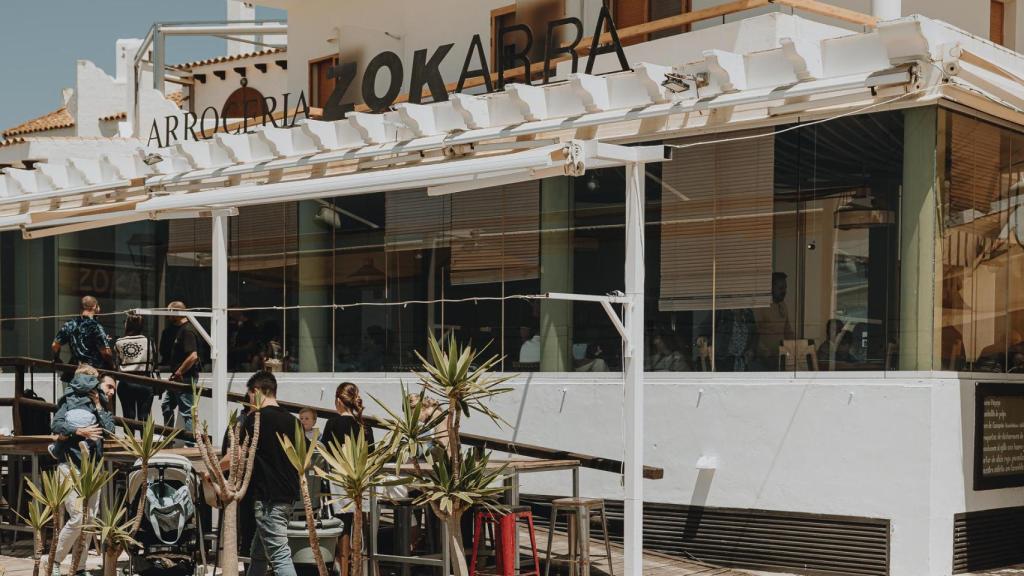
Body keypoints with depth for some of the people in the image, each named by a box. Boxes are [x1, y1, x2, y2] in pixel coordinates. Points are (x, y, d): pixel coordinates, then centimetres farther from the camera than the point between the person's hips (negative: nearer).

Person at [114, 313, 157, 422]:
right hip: (144, 383, -1)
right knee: (144, 417, 2)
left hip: (125, 383, 1)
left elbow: (117, 363, 1)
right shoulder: (148, 341, -5)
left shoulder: (119, 343, -3)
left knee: (128, 417, 8)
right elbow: (153, 362, 1)